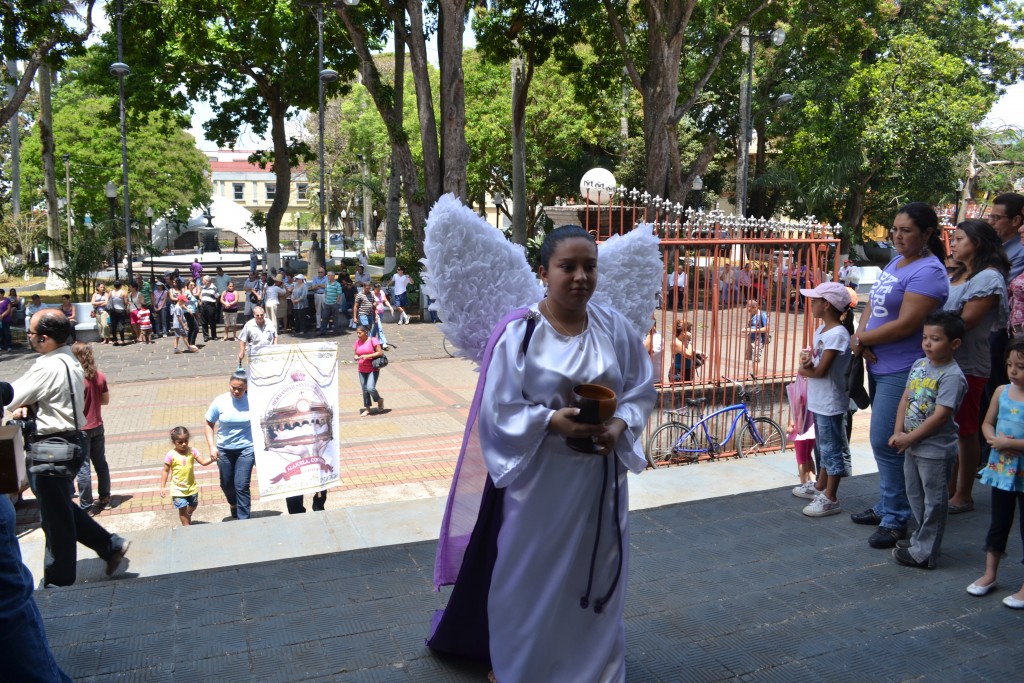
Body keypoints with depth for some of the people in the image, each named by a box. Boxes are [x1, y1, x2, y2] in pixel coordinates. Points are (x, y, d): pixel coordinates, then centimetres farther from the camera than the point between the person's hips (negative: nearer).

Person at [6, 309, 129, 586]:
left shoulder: (49, 366, -23)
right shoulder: (69, 360, 8)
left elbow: (10, 397, -20)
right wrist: (29, 404, 1)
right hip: (68, 441, 9)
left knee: (55, 515, 5)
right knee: (61, 507, 21)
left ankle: (59, 580, 21)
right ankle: (110, 544, 23)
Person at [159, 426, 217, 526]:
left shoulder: (192, 451, -9)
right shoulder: (171, 455, -14)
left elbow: (203, 461, -12)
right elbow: (165, 471, -7)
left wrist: (211, 459, -34)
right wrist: (162, 487, -8)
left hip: (192, 486, 3)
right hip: (178, 489, -3)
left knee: (193, 506, 21)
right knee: (182, 508, 3)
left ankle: (188, 516, 52)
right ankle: (187, 526, 23)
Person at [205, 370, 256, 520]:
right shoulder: (220, 401, -8)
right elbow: (209, 425, 3)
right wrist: (212, 447, -6)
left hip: (246, 449, -3)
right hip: (224, 450, 3)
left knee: (242, 486, -6)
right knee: (226, 484, 18)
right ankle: (233, 505, 50)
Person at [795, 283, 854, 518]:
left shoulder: (837, 334, -20)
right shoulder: (821, 330, 8)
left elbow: (820, 371, -22)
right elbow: (808, 360, 8)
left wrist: (804, 368, -4)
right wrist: (805, 359, -14)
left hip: (830, 403, -9)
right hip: (818, 400, 9)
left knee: (832, 448, 1)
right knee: (822, 445, 21)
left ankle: (830, 499, 8)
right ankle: (820, 486, 35)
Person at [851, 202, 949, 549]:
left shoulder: (928, 271, -16)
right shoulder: (896, 262, 13)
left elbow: (905, 325, -22)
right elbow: (873, 303, 14)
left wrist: (861, 340, -11)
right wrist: (861, 334, -6)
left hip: (902, 371, -9)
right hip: (879, 364, 9)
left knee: (885, 442, -6)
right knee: (883, 441, 16)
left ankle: (896, 519, 7)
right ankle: (886, 506, 29)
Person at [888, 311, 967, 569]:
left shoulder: (952, 376, -19)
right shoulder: (919, 365, 5)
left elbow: (940, 416, -22)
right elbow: (905, 399, 7)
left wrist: (909, 438, -17)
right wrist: (899, 432, -5)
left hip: (936, 450, -8)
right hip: (912, 446, 8)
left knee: (934, 501, 6)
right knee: (915, 495, 21)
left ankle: (924, 552, 15)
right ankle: (923, 539, 38)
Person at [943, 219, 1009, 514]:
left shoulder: (988, 277, -10)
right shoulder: (956, 276, 18)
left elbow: (965, 321, -17)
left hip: (966, 365, -8)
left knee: (965, 432, 2)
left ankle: (963, 496, 12)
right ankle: (948, 489, 23)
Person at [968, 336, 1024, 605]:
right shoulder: (1002, 391, 1)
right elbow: (987, 423, 9)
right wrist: (995, 439, -9)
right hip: (1001, 469, 5)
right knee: (998, 524, 16)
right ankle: (990, 575, 29)